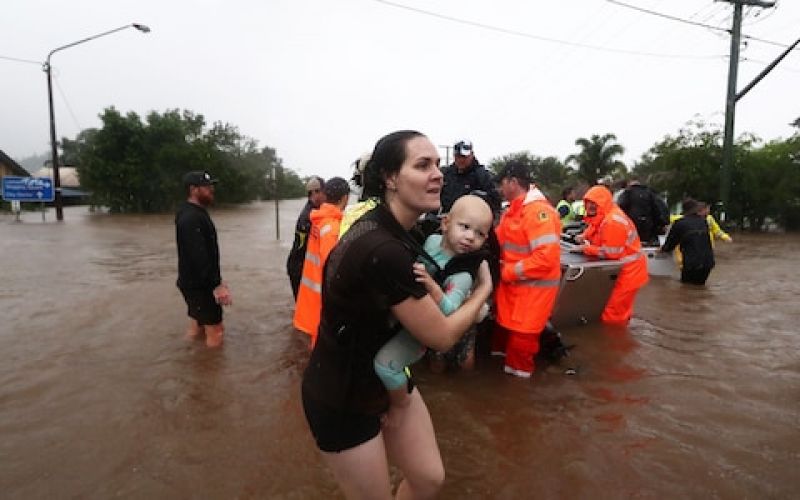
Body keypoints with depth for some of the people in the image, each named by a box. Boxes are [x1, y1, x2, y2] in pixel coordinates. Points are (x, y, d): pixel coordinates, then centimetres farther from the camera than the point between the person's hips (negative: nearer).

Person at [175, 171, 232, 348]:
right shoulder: (191, 218, -21)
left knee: (197, 329, 19)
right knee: (215, 333, -4)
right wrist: (217, 285, -28)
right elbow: (199, 256, -28)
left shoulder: (196, 213, 12)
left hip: (198, 283, 10)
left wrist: (216, 279, 21)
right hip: (198, 285, -10)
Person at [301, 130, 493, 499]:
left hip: (385, 377, 8)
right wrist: (483, 288, -5)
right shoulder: (383, 251, -34)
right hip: (342, 399, -8)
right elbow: (441, 337, -22)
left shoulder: (389, 226, -3)